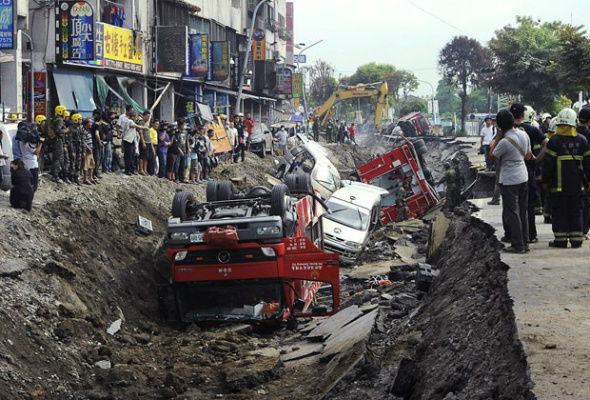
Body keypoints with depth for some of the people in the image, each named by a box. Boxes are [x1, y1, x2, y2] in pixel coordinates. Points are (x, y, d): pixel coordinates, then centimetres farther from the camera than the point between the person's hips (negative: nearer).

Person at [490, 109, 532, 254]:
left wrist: (497, 138, -7)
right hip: (523, 176, 8)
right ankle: (525, 241, 20)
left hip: (509, 180, -8)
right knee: (523, 210, 14)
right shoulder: (524, 135, 1)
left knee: (512, 212, -2)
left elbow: (492, 157, -9)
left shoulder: (505, 141, -23)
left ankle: (517, 245, -1)